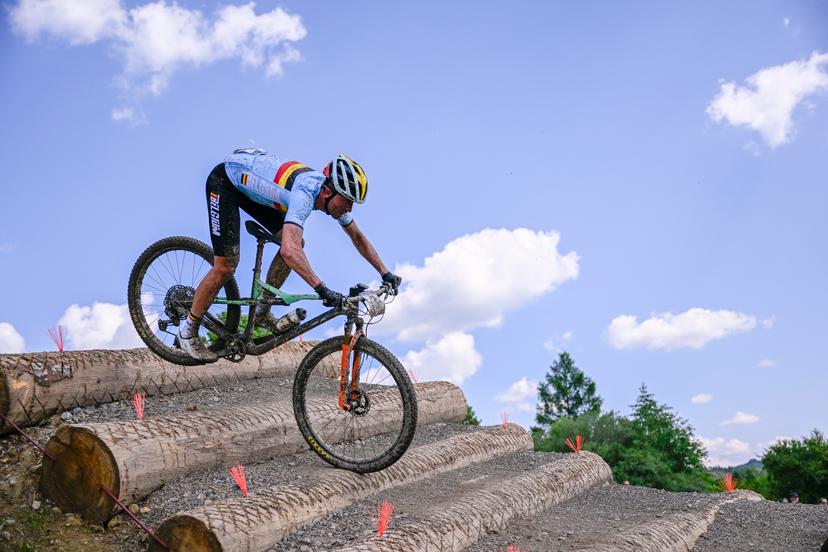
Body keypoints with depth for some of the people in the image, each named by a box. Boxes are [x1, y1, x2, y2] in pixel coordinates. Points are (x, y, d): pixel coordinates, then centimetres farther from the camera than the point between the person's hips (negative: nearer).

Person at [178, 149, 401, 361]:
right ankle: (188, 329, 10)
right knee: (225, 267, -11)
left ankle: (261, 312, 14)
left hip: (249, 183, 8)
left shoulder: (332, 193, -11)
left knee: (296, 242, 0)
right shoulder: (305, 193, -37)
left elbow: (357, 236, 3)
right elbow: (289, 251, -50)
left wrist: (385, 273, -2)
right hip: (224, 181, -8)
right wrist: (322, 290, -53)